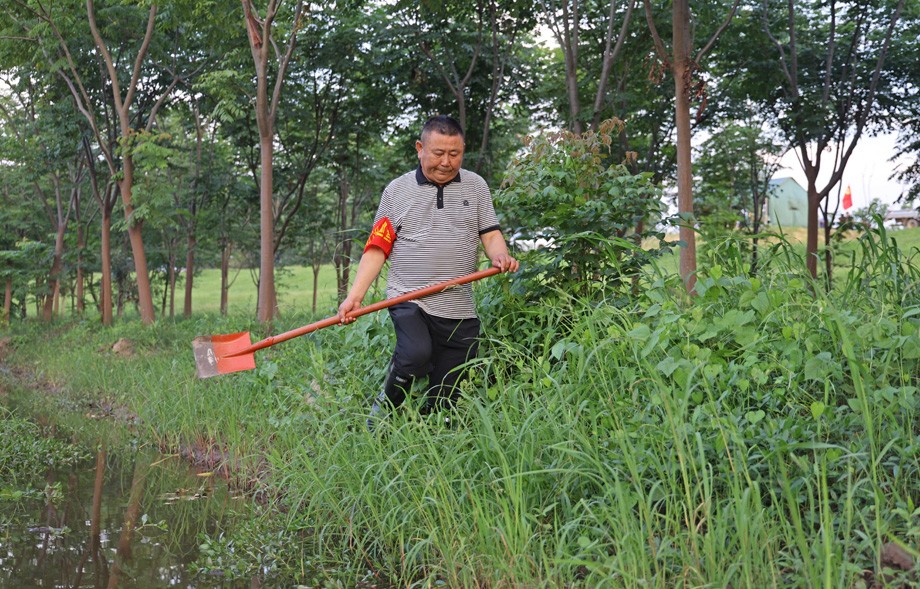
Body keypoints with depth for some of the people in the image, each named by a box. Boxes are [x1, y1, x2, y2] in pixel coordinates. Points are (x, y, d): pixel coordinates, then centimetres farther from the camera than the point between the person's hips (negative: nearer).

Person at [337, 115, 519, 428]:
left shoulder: (476, 186, 11)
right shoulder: (397, 190, 6)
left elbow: (490, 235, 10)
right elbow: (377, 248, 4)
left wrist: (500, 255, -14)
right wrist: (355, 296, -7)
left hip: (459, 309, 2)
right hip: (408, 299, -2)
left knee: (443, 402, 1)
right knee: (416, 354, -29)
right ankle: (384, 408, -4)